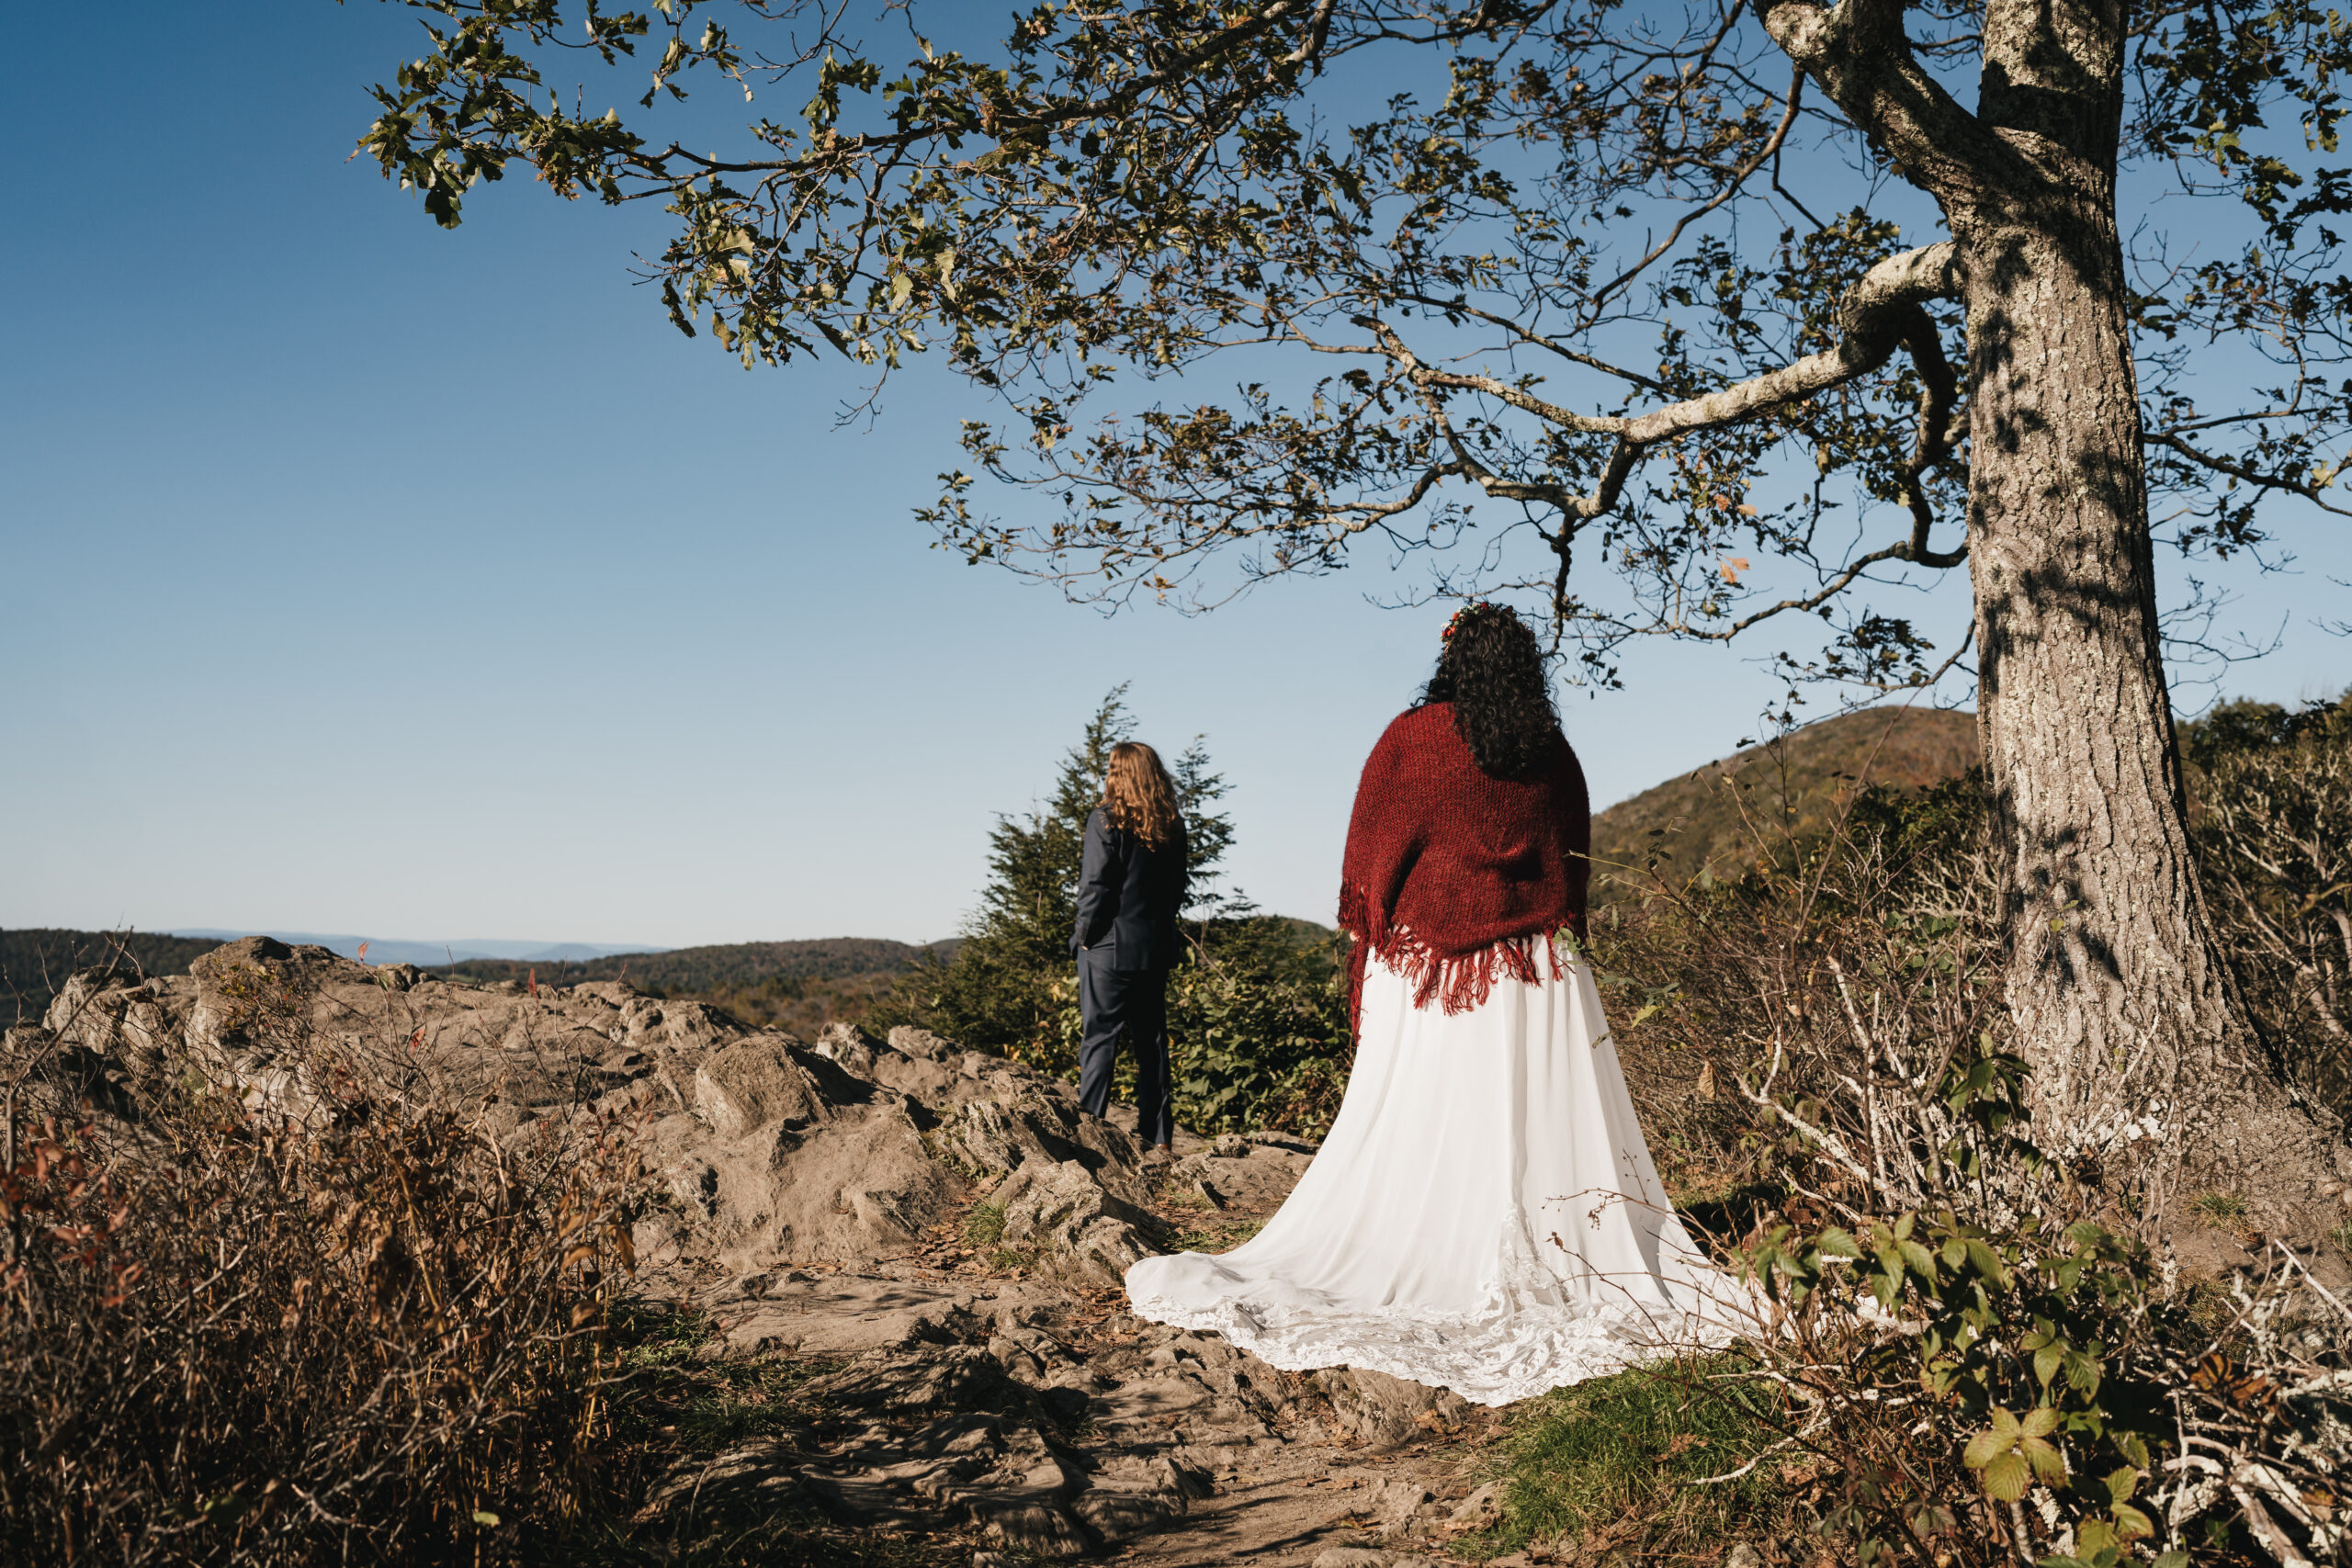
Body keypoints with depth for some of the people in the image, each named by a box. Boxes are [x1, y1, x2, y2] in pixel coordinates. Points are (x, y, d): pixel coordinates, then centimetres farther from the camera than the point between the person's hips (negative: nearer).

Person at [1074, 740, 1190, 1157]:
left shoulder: (1106, 819, -11)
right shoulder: (1172, 825, 6)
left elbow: (1095, 886, -14)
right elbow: (1177, 888, 10)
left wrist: (1086, 935, -4)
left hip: (1109, 947, -5)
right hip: (1156, 948, 5)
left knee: (1099, 1038, 0)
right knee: (1151, 1043, 11)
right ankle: (1157, 1138, 14)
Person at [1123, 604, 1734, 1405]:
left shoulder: (1415, 739, -5)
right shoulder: (1555, 755, 5)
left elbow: (1371, 853, -1)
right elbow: (1574, 865, 13)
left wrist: (1367, 933, 9)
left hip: (1428, 963, -3)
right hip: (1539, 976, 3)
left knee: (1414, 1127, 1)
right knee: (1542, 1126, 4)